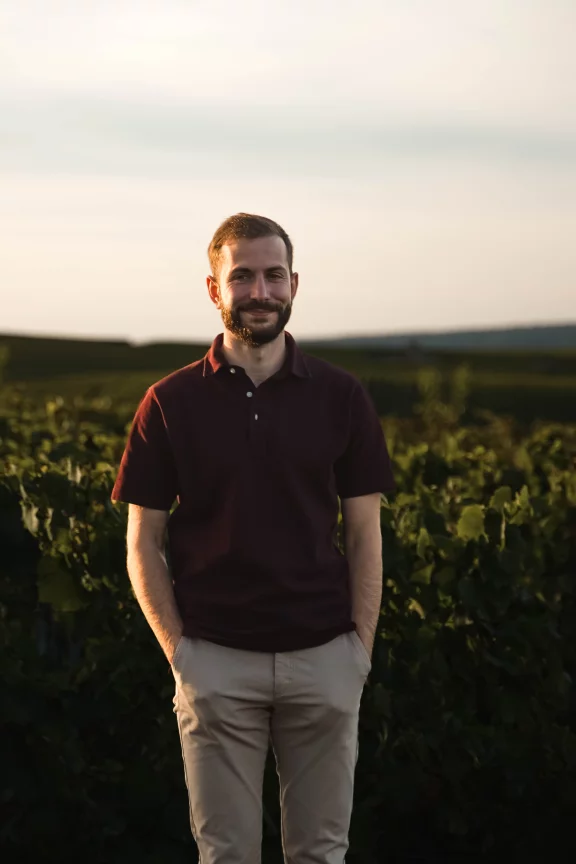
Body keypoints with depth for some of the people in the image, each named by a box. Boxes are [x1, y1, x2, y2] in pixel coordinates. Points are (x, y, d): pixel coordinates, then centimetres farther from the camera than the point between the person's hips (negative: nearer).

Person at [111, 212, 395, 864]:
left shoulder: (340, 396, 4)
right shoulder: (170, 403, 1)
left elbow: (365, 534, 6)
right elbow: (142, 543, 3)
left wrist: (361, 646, -2)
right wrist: (177, 649, -5)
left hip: (324, 658, 1)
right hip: (216, 661, -1)